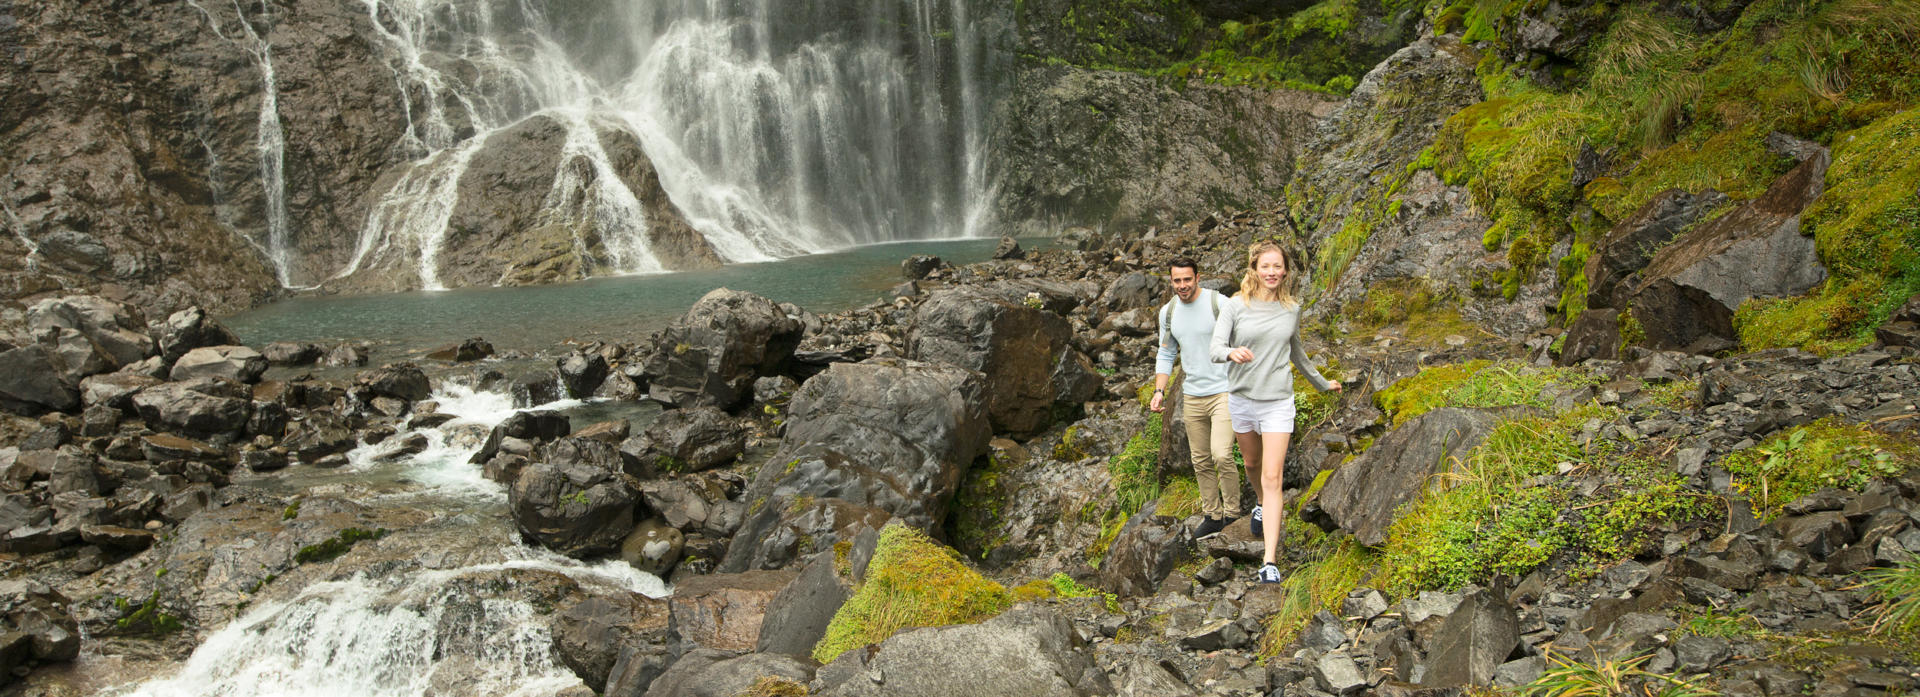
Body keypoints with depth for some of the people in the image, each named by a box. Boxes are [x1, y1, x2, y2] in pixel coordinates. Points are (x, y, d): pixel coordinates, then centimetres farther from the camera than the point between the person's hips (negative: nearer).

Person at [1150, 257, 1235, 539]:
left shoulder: (1219, 304, -11)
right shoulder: (1168, 312, 5)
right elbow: (1166, 355, 14)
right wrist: (1159, 391, 3)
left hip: (1224, 391, -5)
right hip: (1192, 396, 6)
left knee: (1221, 455, -17)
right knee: (1201, 461, 10)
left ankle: (1233, 514, 1)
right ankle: (1212, 516, 24)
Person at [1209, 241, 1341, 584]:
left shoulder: (1292, 309, 3)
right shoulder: (1235, 306, -6)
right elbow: (1214, 347, -15)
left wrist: (1321, 383, 31)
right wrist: (1232, 352, -38)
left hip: (1278, 403, -1)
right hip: (1241, 398, 1)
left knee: (1272, 478, -9)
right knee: (1252, 463, 21)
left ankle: (1269, 562, -11)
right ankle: (1262, 505, 55)